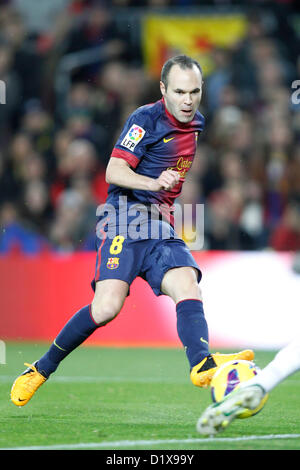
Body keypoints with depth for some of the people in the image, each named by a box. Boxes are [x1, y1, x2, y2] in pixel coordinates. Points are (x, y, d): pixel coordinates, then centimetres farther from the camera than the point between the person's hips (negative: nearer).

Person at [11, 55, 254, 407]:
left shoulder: (198, 124, 15)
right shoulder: (146, 119, -8)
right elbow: (113, 171, -16)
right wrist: (153, 183, -30)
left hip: (162, 229, 6)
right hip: (126, 221, -6)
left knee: (187, 287, -22)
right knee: (107, 307, -20)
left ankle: (202, 365, -44)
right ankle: (41, 368, -2)